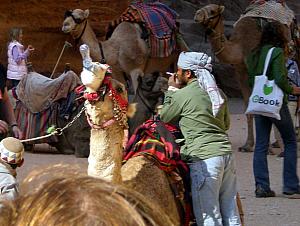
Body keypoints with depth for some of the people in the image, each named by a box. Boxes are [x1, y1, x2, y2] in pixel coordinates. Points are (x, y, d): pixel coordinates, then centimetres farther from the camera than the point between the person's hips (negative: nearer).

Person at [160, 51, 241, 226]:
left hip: (204, 157, -7)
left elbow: (164, 118, 9)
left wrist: (172, 90, 15)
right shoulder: (218, 93, 13)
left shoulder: (182, 95, -7)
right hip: (226, 151, 7)